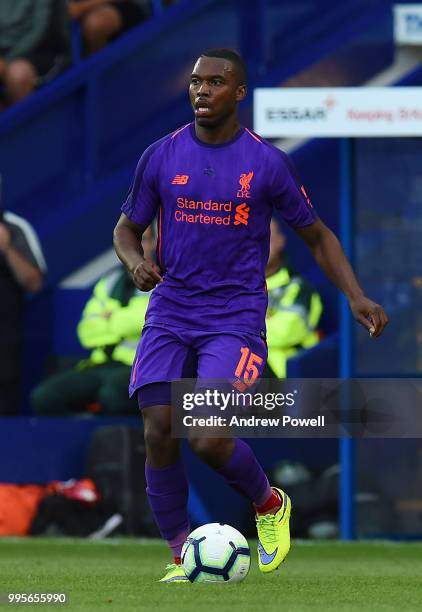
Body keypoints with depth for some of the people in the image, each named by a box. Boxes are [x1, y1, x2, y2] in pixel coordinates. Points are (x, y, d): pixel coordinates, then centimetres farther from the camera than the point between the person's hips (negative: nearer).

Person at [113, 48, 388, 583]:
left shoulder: (267, 163, -1)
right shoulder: (161, 156, 4)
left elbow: (317, 236, 9)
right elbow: (127, 228, 14)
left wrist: (356, 297, -4)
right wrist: (135, 261, -10)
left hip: (236, 318, -3)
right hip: (169, 315, 3)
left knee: (209, 440, -18)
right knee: (159, 435, -11)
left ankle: (270, 504, 13)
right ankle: (182, 559, 5)